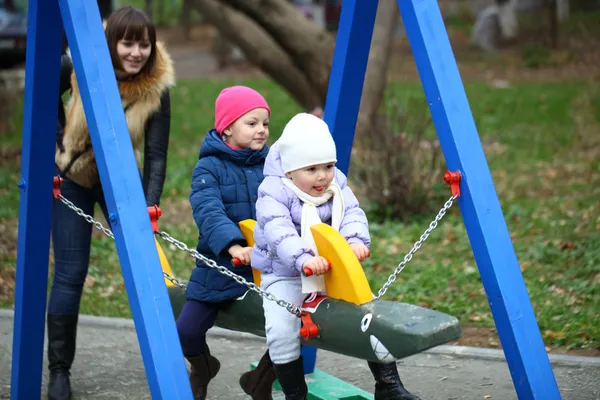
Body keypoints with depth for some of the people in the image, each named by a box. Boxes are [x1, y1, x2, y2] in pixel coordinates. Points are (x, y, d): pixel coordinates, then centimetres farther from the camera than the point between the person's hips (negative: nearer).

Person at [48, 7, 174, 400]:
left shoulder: (156, 87, -22)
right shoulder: (78, 67, -22)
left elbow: (156, 156, -22)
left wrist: (148, 209, -33)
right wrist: (58, 140, -5)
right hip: (71, 178, -1)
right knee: (70, 273, -5)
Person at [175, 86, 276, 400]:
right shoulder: (209, 168, -7)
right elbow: (209, 212, -22)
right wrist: (233, 246, -38)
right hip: (220, 268, -3)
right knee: (186, 332, -10)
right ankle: (202, 368, 29)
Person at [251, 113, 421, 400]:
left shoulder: (337, 185, 0)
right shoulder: (274, 193, -17)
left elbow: (353, 215, -10)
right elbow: (278, 232, -31)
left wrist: (356, 240, -32)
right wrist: (303, 258, -48)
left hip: (333, 273, 4)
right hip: (285, 276, -4)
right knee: (281, 330, -25)